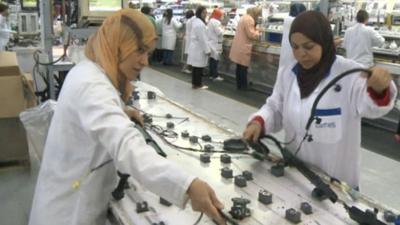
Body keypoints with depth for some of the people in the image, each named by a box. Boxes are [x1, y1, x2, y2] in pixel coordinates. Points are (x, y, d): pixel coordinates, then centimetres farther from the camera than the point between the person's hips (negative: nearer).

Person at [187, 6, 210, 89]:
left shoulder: (195, 21, 13)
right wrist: (207, 50, -17)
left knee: (195, 66, 13)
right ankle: (197, 84, 4)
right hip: (199, 49, -10)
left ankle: (194, 83, 19)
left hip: (195, 47, 10)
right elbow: (202, 39, -22)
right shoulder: (200, 24, -21)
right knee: (199, 67, -3)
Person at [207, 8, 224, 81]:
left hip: (211, 42, 10)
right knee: (215, 59, -6)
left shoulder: (210, 21, 15)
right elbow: (219, 33, -19)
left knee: (211, 59, 12)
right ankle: (215, 76, -3)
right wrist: (222, 28, 0)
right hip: (215, 43, -10)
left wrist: (220, 29, 16)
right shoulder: (216, 22, -17)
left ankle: (211, 74, 16)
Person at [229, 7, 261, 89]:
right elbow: (251, 35, -18)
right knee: (243, 67, -2)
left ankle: (239, 85, 21)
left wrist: (255, 30, 12)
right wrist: (258, 31, -1)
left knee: (239, 67, 14)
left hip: (239, 46, 10)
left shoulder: (244, 17, 15)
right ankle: (243, 86, 5)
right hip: (243, 48, -10)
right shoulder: (249, 19, -16)